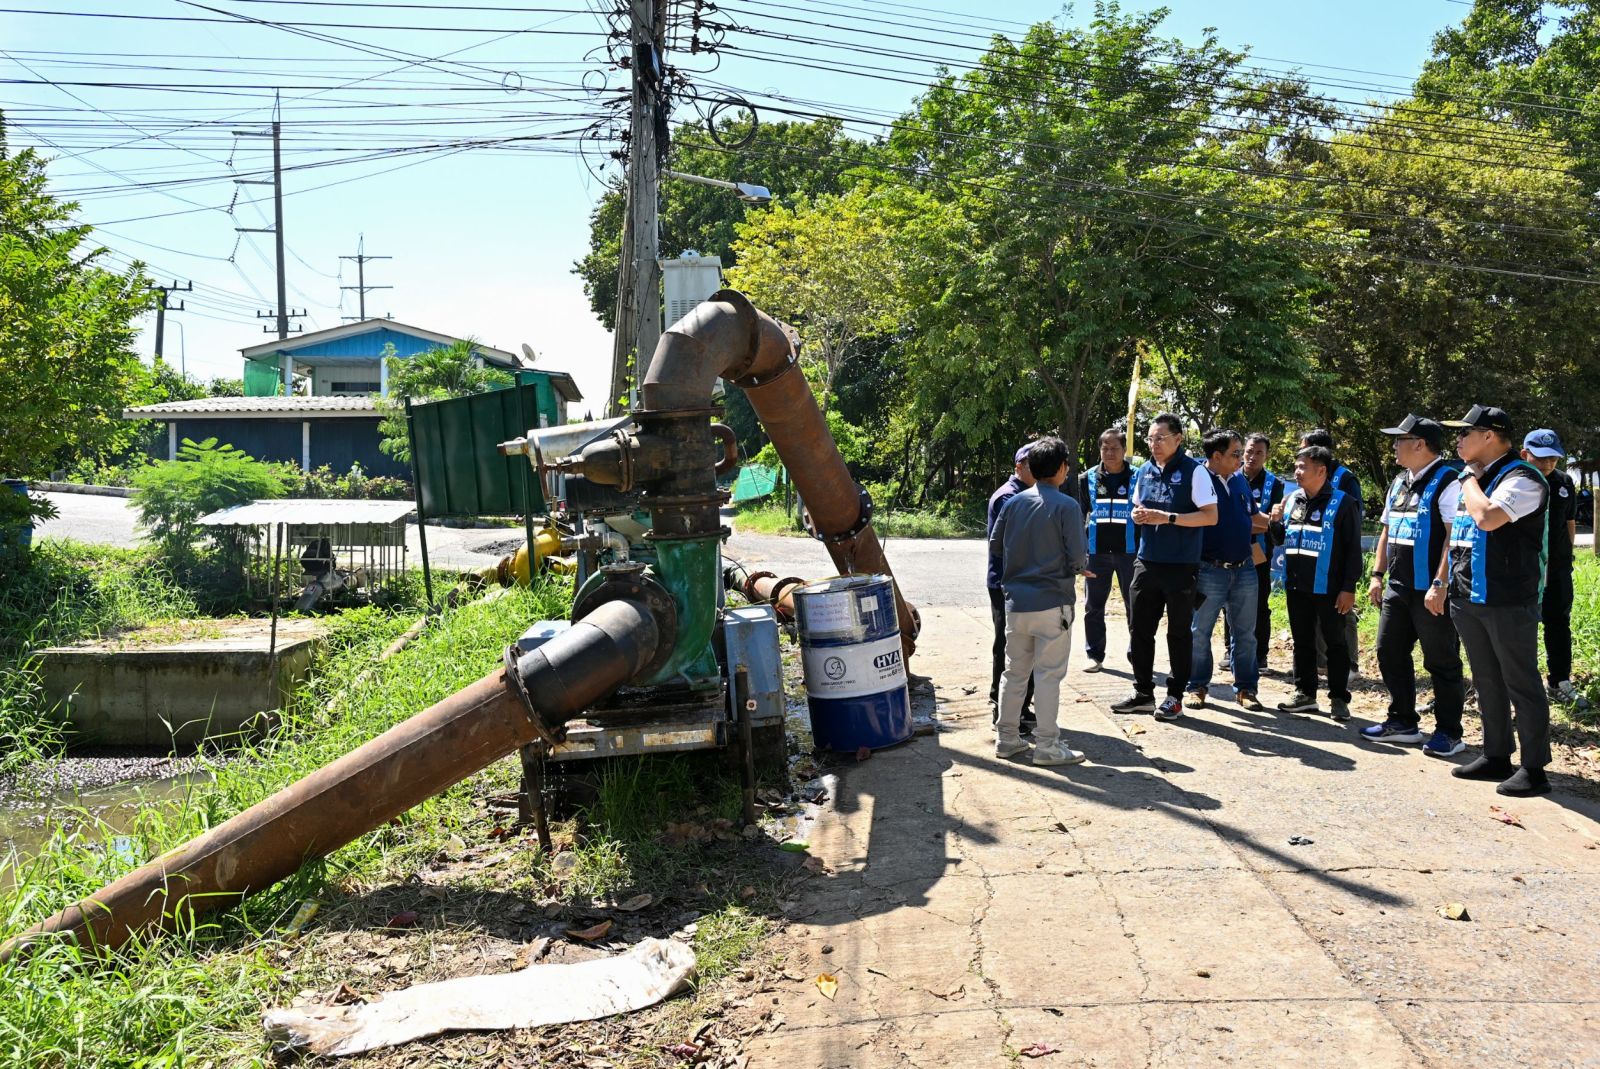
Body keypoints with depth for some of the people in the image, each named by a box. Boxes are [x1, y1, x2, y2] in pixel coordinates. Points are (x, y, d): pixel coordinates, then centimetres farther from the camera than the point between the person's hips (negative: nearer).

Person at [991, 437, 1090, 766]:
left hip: (1016, 601, 5)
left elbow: (995, 543, 10)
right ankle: (1046, 745, 7)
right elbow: (1078, 558, -13)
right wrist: (1081, 564, 9)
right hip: (1052, 603, -5)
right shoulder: (1067, 507, -12)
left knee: (1013, 671, 13)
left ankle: (1006, 738, 20)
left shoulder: (1014, 503, 3)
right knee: (1048, 675, 2)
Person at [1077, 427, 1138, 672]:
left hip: (1129, 552, -2)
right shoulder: (1088, 479, 6)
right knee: (1093, 608, 6)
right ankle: (1095, 655, 17)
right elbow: (1079, 516, 11)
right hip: (1097, 553, 2)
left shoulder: (1136, 478, 0)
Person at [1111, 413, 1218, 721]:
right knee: (1139, 629, 9)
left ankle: (1175, 696, 15)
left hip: (1181, 565, -6)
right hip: (1146, 561, 6)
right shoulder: (1144, 471, 10)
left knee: (1179, 632, 5)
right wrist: (1138, 515, -2)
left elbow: (1210, 516, -13)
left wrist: (1168, 517, -21)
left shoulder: (1193, 471, -9)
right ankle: (1143, 693, 21)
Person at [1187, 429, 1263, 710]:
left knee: (1245, 633, 10)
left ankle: (1245, 688, 19)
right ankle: (1198, 687, 16)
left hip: (1244, 569, 6)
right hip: (1210, 570, -5)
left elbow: (1252, 520, 20)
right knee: (1200, 632, 4)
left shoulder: (1240, 481, 11)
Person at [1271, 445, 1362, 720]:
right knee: (1302, 642, 12)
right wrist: (1277, 522, -1)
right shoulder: (1292, 500, 9)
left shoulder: (1342, 503, -9)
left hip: (1328, 588, -6)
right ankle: (1305, 694, 21)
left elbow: (1353, 548, -10)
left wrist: (1349, 587, -14)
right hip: (1296, 586, 6)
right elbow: (1283, 537, 21)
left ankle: (1339, 698, 12)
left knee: (1335, 642, 4)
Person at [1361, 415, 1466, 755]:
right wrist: (1377, 575, 15)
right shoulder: (1399, 483, 15)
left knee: (1441, 662, 1)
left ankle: (1449, 732, 11)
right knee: (1390, 653, 13)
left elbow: (1455, 536, -18)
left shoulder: (1447, 482, -12)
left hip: (1431, 591, -9)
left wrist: (1440, 584, -23)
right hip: (1397, 587, 9)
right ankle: (1402, 722, 25)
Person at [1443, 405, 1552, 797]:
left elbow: (1487, 518, -28)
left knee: (1521, 683, -1)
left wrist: (1470, 477, -12)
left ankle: (1533, 768, 6)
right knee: (1486, 683, 15)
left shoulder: (1521, 478, -12)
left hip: (1508, 601, -9)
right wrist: (1444, 584, 19)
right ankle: (1495, 757, 25)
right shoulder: (1475, 480, 16)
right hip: (1469, 599, 9)